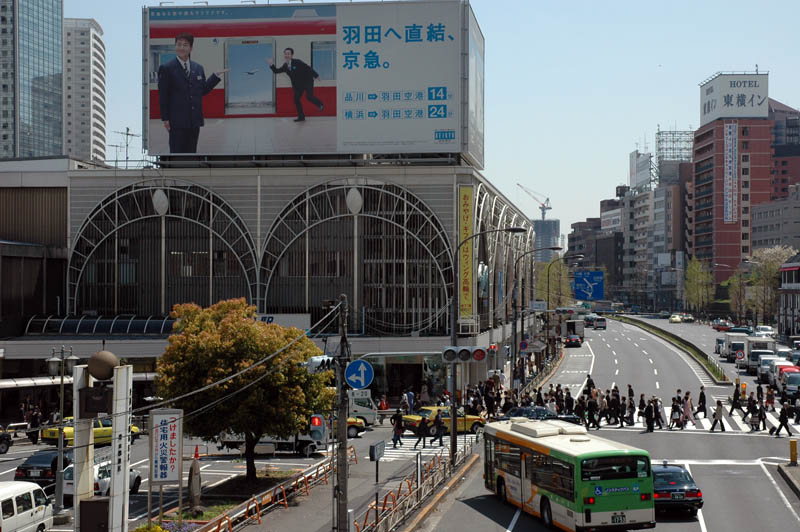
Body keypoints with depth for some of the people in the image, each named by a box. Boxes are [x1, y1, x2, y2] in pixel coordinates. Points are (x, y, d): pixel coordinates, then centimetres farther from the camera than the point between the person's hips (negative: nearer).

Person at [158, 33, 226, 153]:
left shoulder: (198, 68, 11)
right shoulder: (167, 68, -5)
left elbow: (203, 90, 14)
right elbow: (163, 96, -6)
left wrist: (216, 76, 9)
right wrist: (165, 118, -10)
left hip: (194, 121, 5)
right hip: (177, 121, -5)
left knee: (191, 152, 11)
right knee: (176, 152, -1)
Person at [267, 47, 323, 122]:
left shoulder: (297, 62, -19)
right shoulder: (285, 66, 0)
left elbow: (308, 68, -15)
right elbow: (276, 71, 8)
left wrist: (316, 76, -14)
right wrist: (271, 65, -7)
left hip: (307, 81, -7)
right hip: (298, 84, 7)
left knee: (309, 96, -20)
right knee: (296, 99, 1)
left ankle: (320, 105, 11)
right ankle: (301, 117, 12)